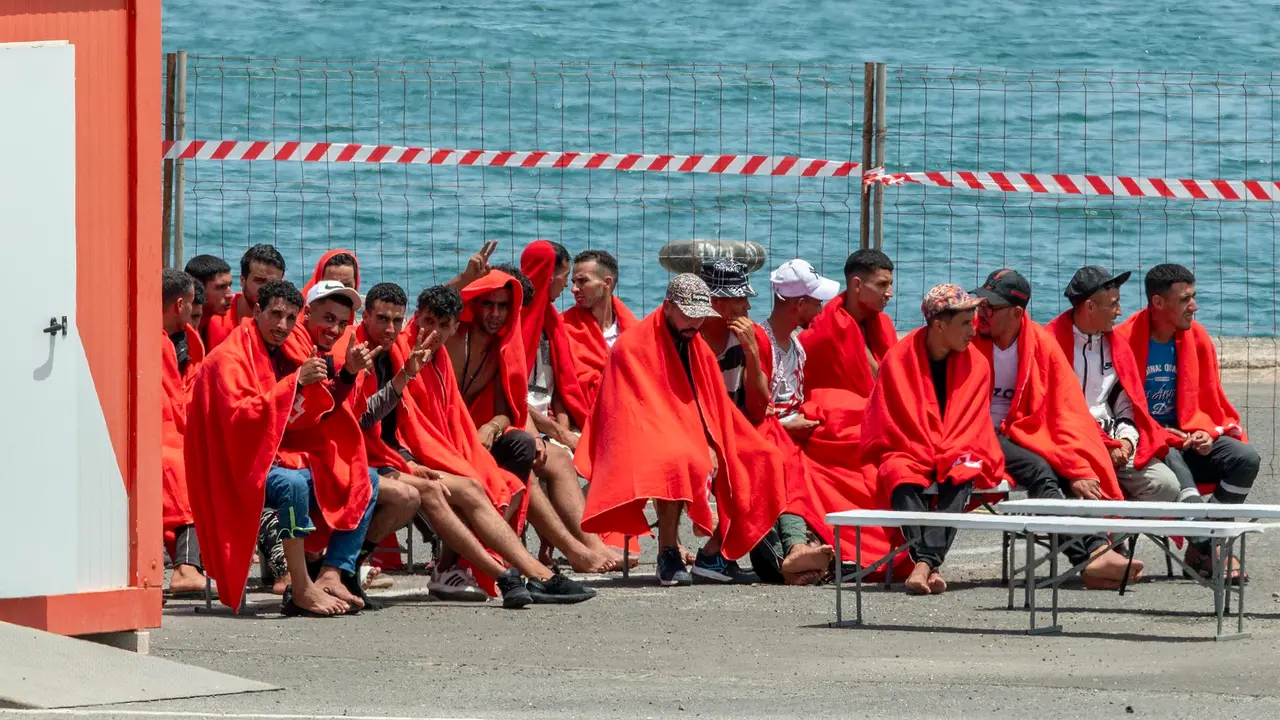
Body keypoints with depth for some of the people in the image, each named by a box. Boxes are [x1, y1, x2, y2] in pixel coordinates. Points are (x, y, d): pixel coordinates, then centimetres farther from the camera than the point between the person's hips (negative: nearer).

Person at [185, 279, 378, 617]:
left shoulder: (282, 356, 15)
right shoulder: (230, 358, -10)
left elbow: (302, 421, 13)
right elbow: (240, 416, -24)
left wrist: (318, 385, -6)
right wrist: (295, 382, -25)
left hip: (283, 457, 9)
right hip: (241, 467, -9)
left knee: (365, 480, 4)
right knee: (293, 483, -39)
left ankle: (331, 576, -12)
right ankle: (301, 592, -35)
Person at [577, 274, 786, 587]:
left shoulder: (699, 349, 13)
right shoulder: (632, 346, -9)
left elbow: (717, 409, 12)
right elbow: (633, 413, -16)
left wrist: (711, 450, -10)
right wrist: (693, 451, -22)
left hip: (696, 448, 7)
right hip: (645, 447, -7)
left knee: (756, 464, -7)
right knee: (678, 464, -38)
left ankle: (715, 548, -1)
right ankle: (668, 555, -33)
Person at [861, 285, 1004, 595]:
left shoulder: (976, 363, 4)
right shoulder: (898, 359, -3)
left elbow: (973, 424, 2)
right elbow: (890, 422, -3)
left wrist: (949, 455, -16)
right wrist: (925, 454, -15)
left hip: (957, 457, 1)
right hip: (908, 455, -1)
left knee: (961, 478, -34)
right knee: (903, 480, -35)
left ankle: (924, 563, -51)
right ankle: (930, 566, -54)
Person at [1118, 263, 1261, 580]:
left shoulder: (1197, 338, 7)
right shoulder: (1125, 340, -10)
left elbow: (1207, 400, 12)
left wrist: (1203, 431, -10)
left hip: (1185, 438, 6)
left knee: (1246, 458, -18)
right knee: (1172, 460, -38)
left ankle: (1201, 549, -17)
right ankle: (1210, 547, -41)